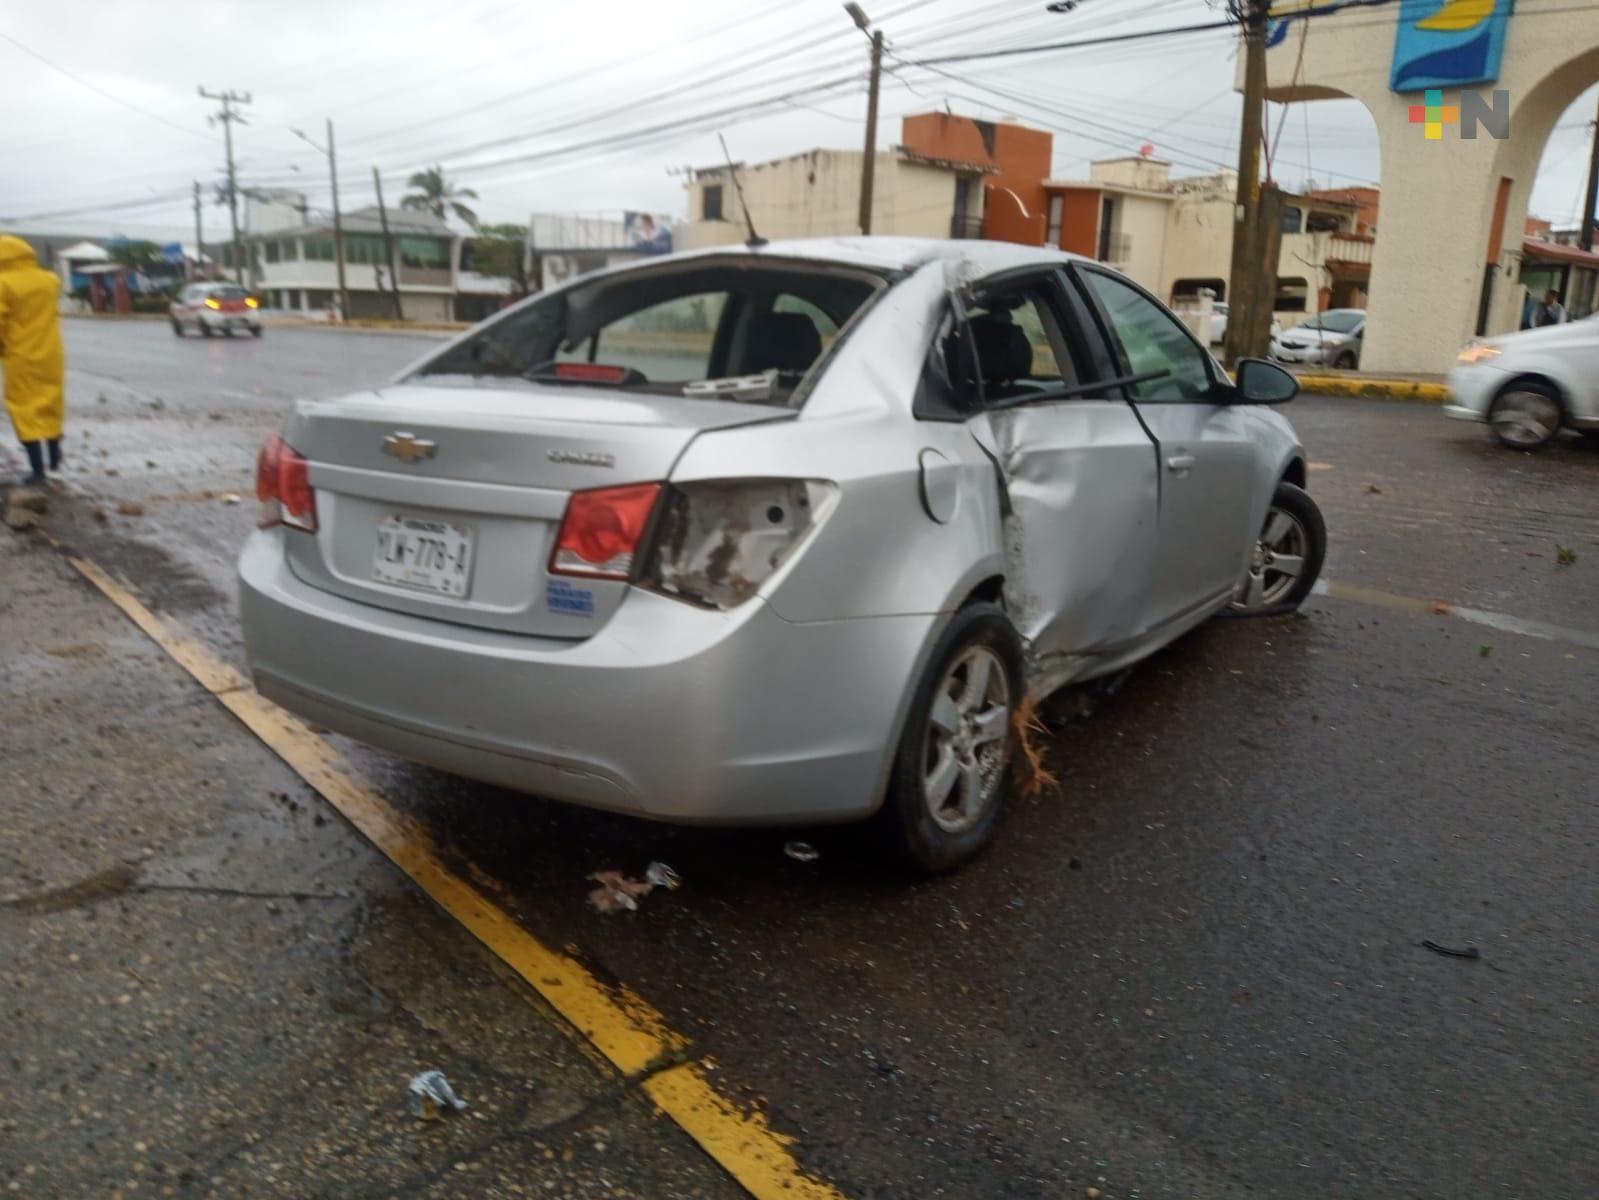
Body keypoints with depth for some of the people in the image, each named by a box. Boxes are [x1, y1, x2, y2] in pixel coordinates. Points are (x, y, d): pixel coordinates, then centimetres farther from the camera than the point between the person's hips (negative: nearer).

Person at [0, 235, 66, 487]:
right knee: (50, 404, 17)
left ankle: (37, 468, -5)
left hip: (20, 358, -5)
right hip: (48, 355, 5)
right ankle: (54, 459, 26)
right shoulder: (48, 280, 2)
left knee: (26, 409, 0)